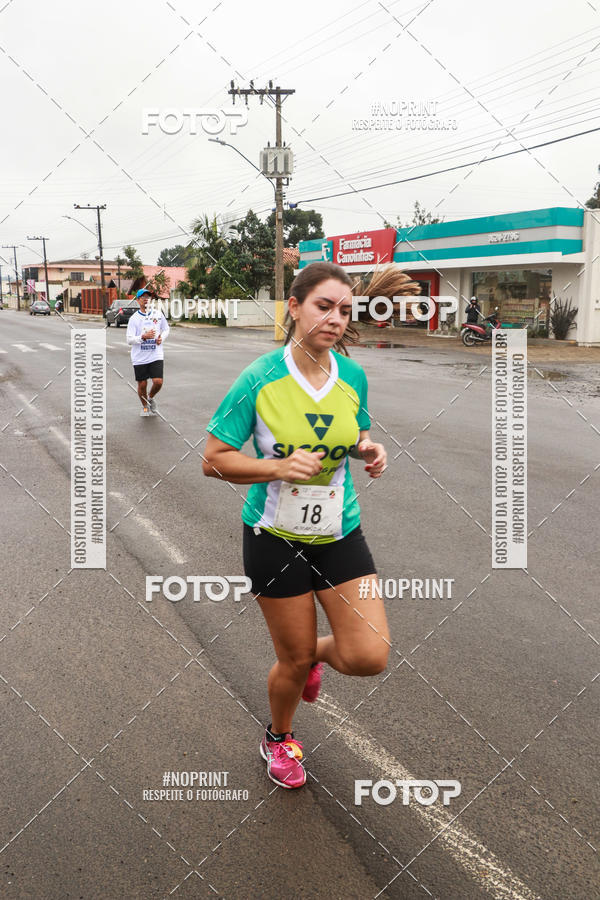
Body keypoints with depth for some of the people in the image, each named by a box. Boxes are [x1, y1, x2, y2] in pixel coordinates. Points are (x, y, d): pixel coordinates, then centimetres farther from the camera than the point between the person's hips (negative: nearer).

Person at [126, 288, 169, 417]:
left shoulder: (158, 314, 3)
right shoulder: (134, 318, -5)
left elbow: (166, 329, 18)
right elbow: (129, 339, -9)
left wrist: (162, 338, -3)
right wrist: (143, 337, -24)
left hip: (156, 355, 1)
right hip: (140, 357, -1)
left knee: (158, 382, -11)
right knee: (142, 385, 6)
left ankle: (151, 398, 22)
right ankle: (145, 406, 32)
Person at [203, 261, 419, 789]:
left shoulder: (353, 375, -3)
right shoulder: (259, 379, -15)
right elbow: (214, 459, -11)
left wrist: (369, 450, -8)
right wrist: (280, 467, -26)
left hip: (340, 533, 4)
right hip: (276, 537, -3)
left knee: (369, 657, -4)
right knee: (294, 662, 10)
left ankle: (314, 653, 33)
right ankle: (278, 738, 44)